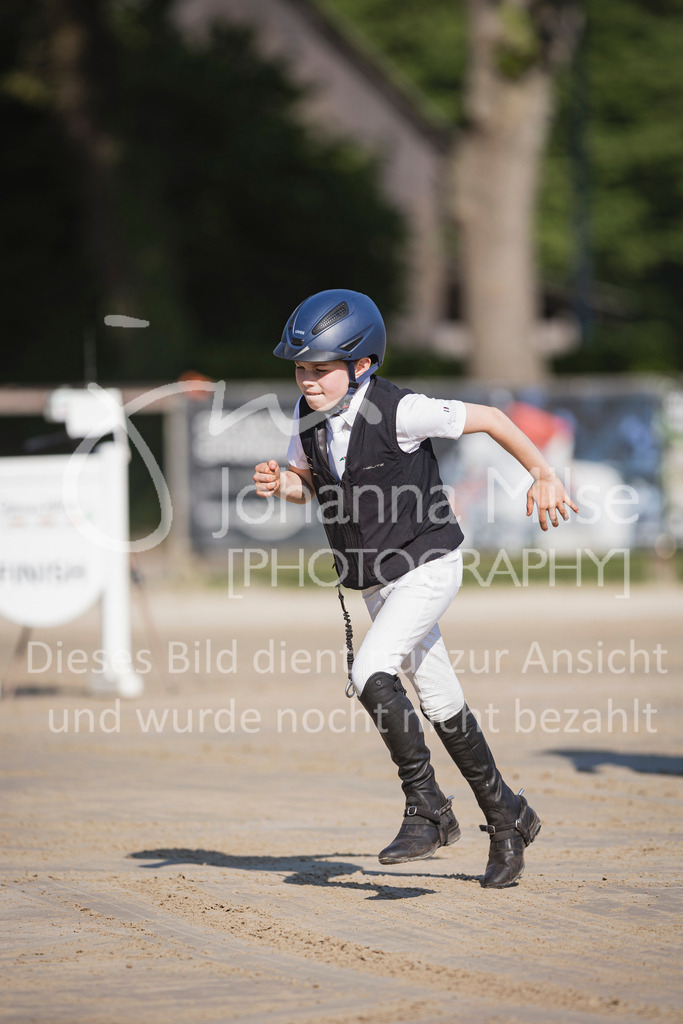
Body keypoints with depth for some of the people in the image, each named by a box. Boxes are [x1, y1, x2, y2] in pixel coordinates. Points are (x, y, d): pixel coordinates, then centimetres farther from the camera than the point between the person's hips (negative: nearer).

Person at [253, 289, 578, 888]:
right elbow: (307, 483, 12)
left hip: (429, 566, -7)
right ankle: (507, 818, 28)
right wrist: (280, 484, -10)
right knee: (440, 705, 13)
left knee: (372, 671, -25)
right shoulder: (308, 416, -4)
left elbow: (489, 419, -13)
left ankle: (426, 809, -14)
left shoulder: (398, 412, -23)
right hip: (378, 581, 7)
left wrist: (543, 475, -9)